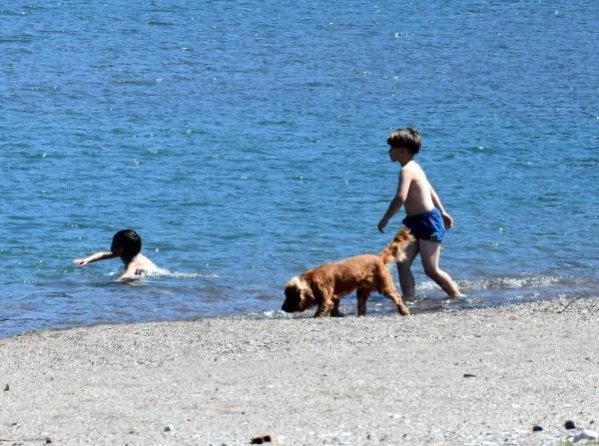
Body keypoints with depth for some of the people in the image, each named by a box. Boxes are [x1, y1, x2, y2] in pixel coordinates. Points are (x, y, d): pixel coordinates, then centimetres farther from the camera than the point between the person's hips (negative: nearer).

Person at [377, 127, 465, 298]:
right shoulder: (414, 167, 16)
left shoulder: (407, 170, -15)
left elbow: (401, 197, -28)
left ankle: (457, 296, 7)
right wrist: (442, 212, 36)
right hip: (414, 223, 10)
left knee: (431, 269, -7)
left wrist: (385, 219, -19)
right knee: (402, 263, -2)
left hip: (428, 221, -10)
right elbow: (430, 190, 27)